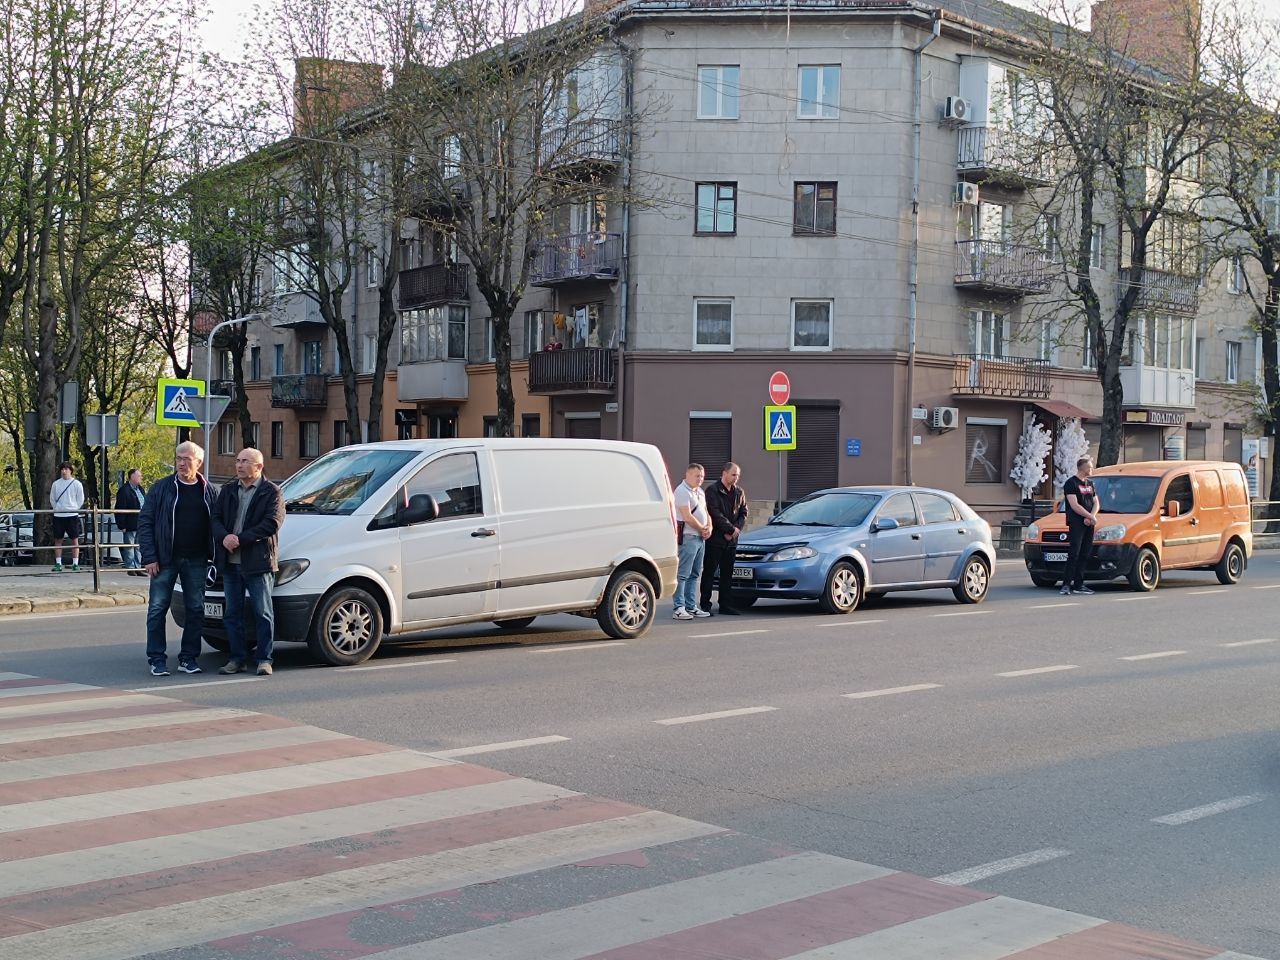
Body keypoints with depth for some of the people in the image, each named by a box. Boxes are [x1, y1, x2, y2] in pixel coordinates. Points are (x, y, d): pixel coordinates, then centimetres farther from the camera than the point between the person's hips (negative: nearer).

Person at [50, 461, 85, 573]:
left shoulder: (77, 484, -1)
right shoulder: (56, 484, 5)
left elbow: (80, 500, 4)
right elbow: (52, 499, 12)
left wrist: (74, 508, 0)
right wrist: (57, 508, 5)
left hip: (72, 515, -2)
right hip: (58, 515, 2)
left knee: (74, 540, 0)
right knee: (58, 540, 5)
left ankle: (75, 564, 3)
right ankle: (58, 563, 10)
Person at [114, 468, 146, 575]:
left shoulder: (140, 490, 14)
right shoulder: (124, 490, -12)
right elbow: (120, 509, -14)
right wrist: (121, 525, -17)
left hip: (140, 524, 8)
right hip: (130, 525, -8)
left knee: (138, 547, 11)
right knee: (129, 547, 2)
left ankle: (138, 568, 16)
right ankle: (130, 568, 7)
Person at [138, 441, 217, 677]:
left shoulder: (207, 491, 7)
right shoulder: (161, 488, 0)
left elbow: (214, 525, 10)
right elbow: (145, 523, -2)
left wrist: (211, 555, 0)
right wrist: (149, 558, -10)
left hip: (196, 560, 2)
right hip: (165, 560, -2)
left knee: (196, 609, 5)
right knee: (157, 609, -1)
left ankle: (188, 658, 15)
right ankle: (157, 659, 7)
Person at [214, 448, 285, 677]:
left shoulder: (271, 492, -2)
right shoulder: (228, 491, 16)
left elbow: (272, 523, -13)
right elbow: (216, 518, 11)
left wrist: (240, 539, -18)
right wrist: (224, 537, -12)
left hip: (258, 562, -6)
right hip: (230, 562, 6)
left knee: (262, 613, -1)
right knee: (232, 613, 9)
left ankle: (264, 659, 5)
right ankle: (238, 658, 16)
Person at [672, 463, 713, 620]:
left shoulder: (700, 492, 18)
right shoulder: (682, 491, -11)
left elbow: (705, 513, 21)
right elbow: (687, 517, -18)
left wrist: (709, 528, 1)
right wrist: (702, 529, -7)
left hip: (701, 537, 9)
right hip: (687, 537, -9)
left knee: (695, 574, 11)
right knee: (683, 574, -10)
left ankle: (691, 606, 16)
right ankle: (679, 608, -11)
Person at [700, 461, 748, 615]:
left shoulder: (739, 492, 13)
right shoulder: (713, 491, -7)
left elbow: (743, 513, 12)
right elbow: (715, 513, -14)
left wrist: (737, 529, -5)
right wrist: (731, 529, -15)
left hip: (731, 540, 6)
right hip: (714, 539, -6)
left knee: (727, 574, 9)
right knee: (709, 572, -1)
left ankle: (726, 605, 13)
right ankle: (705, 605, 2)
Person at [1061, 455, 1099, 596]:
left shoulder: (1090, 484, 21)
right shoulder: (1071, 483, -3)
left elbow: (1096, 503, 16)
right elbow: (1075, 505, -12)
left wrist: (1090, 517, -3)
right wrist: (1091, 517, -11)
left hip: (1089, 524, 7)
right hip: (1076, 524, -7)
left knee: (1085, 555, 5)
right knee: (1074, 554, -13)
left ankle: (1078, 585, 9)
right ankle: (1066, 585, -13)